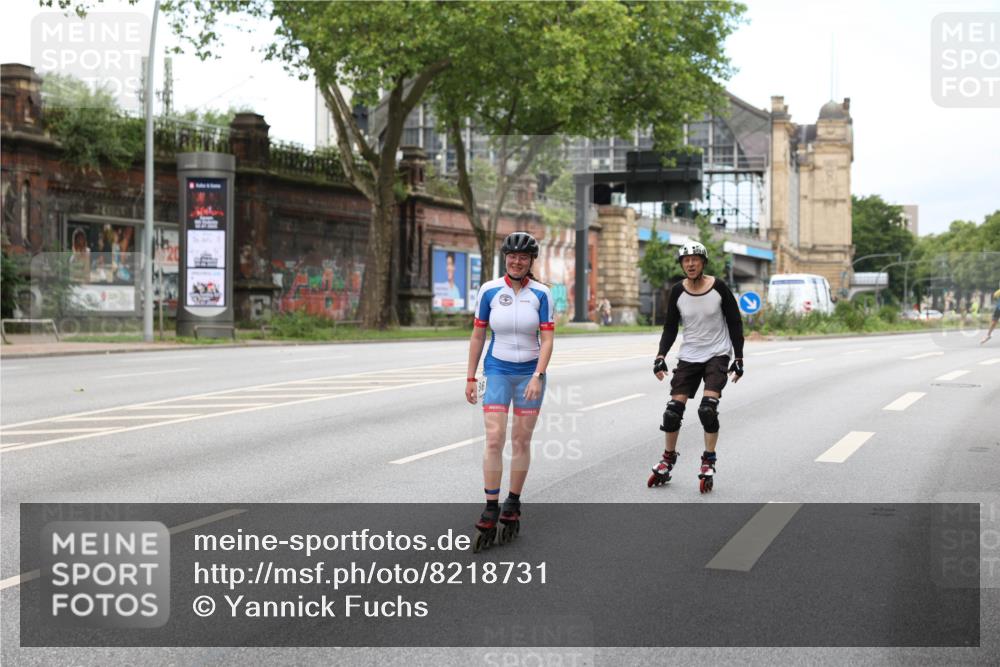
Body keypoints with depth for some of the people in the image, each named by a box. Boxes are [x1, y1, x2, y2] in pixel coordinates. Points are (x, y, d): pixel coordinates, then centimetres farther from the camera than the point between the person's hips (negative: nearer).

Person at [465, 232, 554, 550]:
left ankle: (513, 505, 19)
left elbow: (547, 339, -6)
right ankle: (490, 510, -5)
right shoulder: (489, 290, -2)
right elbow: (478, 336, 5)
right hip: (497, 371, 0)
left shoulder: (541, 294, -4)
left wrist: (538, 376, -18)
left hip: (530, 373, 0)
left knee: (521, 441, 5)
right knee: (494, 439, -10)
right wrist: (471, 377, 5)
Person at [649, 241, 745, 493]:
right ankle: (668, 460, 19)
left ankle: (708, 463, -3)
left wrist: (739, 358, -5)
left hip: (717, 355, -3)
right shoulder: (677, 292, -4)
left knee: (708, 408, -19)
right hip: (688, 356, 3)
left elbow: (735, 323, -2)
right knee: (673, 410, -2)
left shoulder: (719, 288, -10)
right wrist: (661, 356, -8)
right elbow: (670, 328, 4)